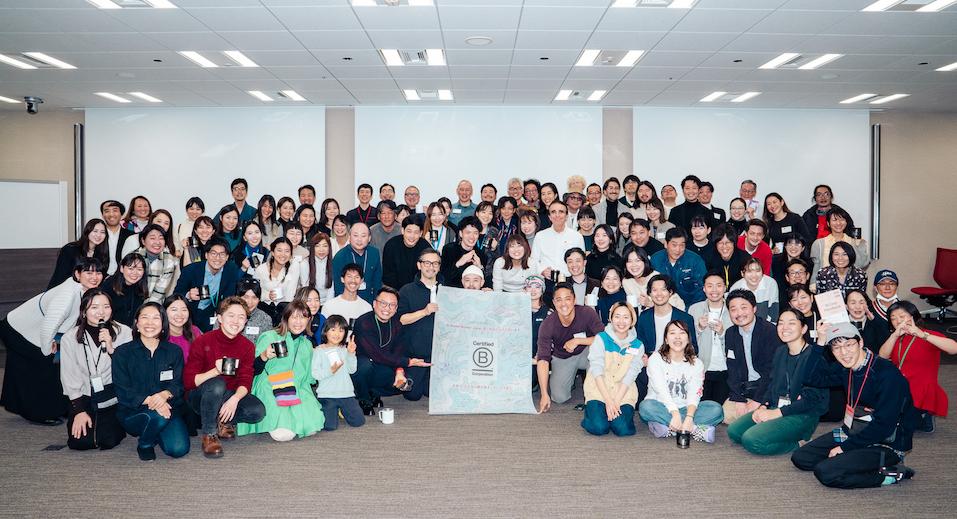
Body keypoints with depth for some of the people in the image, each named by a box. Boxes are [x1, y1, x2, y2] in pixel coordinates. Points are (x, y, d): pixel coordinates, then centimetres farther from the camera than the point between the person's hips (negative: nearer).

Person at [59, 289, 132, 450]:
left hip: (114, 397, -1)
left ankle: (115, 422, 18)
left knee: (108, 440, -17)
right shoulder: (69, 338, -2)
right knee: (80, 441, -15)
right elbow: (69, 377, -1)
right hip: (84, 397, 1)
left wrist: (111, 348, -21)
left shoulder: (124, 332, -5)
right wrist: (79, 410, -7)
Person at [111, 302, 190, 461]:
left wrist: (165, 394, -26)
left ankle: (155, 432, 14)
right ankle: (144, 444, -1)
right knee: (158, 416, -35)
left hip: (167, 407, 2)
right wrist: (148, 400, -25)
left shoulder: (174, 351, 7)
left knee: (179, 449, -20)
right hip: (132, 412, -2)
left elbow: (178, 385, -1)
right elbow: (122, 392, -6)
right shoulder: (122, 352, 2)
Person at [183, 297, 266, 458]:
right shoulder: (203, 342, -14)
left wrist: (235, 399, -31)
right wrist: (215, 371, -34)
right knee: (217, 384, -37)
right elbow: (188, 381, -18)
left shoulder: (248, 346, -3)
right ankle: (209, 434, -18)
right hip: (200, 396, -3)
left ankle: (222, 421, 4)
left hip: (229, 396, 3)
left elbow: (245, 381, -10)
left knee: (258, 411, -24)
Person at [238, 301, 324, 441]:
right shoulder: (269, 337, -4)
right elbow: (253, 370, -6)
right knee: (284, 434, -24)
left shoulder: (307, 344, 13)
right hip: (270, 391, -5)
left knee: (312, 428, -18)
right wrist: (264, 356, -23)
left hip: (298, 391, 5)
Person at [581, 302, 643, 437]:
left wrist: (616, 402, -14)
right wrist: (608, 401, -18)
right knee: (599, 427, -23)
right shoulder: (601, 339, -2)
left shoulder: (637, 346, 5)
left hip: (624, 393, 2)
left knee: (622, 429, -22)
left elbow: (629, 377, -3)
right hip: (599, 390, -2)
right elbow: (597, 371, -10)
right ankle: (592, 410, 10)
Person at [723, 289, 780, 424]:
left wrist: (757, 401, -18)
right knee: (726, 414, -10)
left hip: (766, 387, -5)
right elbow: (733, 369, 3)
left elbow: (771, 369, -15)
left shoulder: (770, 331, -11)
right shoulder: (730, 334, 7)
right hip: (742, 388, 5)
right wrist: (739, 399, -9)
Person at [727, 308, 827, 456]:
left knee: (751, 440, -25)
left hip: (803, 415, -8)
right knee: (734, 431, -8)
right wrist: (763, 406, -4)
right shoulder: (780, 352, 12)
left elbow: (812, 398, -18)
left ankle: (798, 442, -4)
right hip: (775, 408, 8)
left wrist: (777, 413, -18)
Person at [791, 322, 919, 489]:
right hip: (853, 432, 8)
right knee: (800, 458, 1)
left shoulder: (887, 374, -23)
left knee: (826, 473, -25)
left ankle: (890, 475, -8)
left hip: (886, 442, -8)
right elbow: (812, 378, 5)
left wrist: (844, 447, -18)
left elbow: (884, 426, -24)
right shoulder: (845, 368, 1)